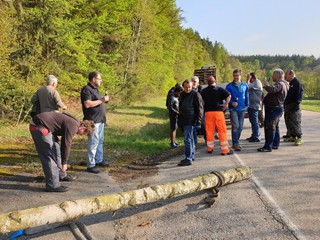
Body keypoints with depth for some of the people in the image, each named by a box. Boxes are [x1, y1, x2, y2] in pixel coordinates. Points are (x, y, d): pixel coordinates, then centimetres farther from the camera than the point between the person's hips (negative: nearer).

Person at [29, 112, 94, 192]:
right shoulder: (73, 126, -15)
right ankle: (52, 185, -3)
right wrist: (64, 163, -2)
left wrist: (63, 162, 28)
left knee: (56, 150, 19)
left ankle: (61, 175, 33)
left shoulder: (71, 122, 15)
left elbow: (64, 143, 24)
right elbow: (67, 144, -13)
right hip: (39, 127, -11)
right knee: (50, 155, -8)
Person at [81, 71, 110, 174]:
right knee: (93, 142, -8)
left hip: (100, 120, 10)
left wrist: (104, 99, 11)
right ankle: (91, 165, -2)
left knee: (100, 141, 17)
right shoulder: (86, 90, -14)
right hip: (93, 121, -10)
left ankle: (99, 160, 29)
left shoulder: (95, 89, 17)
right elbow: (87, 104, -25)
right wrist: (101, 100, -22)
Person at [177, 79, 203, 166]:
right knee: (190, 139, 16)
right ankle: (191, 156, 26)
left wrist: (198, 121, -15)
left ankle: (188, 159, -10)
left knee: (187, 139, -12)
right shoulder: (182, 95, 14)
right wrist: (179, 119, 21)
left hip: (190, 121, -8)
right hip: (183, 121, 8)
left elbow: (200, 109, -11)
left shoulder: (195, 95, -9)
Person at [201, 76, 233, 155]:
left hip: (208, 112, 3)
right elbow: (228, 95, -12)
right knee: (222, 130, 0)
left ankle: (210, 148, 20)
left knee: (209, 131, 10)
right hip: (218, 111, -3)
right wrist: (226, 104, -5)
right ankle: (225, 150, 0)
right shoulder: (220, 89, -1)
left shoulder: (204, 91, 9)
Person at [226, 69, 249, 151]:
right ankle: (235, 143, -7)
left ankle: (236, 142, 22)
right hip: (233, 109, -4)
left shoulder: (245, 85, 6)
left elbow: (247, 95, 15)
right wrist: (231, 102, -17)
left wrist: (247, 104, 8)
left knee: (240, 126, 9)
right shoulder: (229, 86, -4)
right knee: (235, 126, -14)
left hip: (242, 108, 4)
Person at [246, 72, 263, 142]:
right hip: (251, 105, 11)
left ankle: (256, 137, -6)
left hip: (254, 106, -11)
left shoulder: (256, 83, -13)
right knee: (253, 121, 16)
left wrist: (248, 79, -15)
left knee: (254, 121, -9)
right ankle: (254, 135, 24)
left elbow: (247, 86, -23)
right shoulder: (255, 83, 18)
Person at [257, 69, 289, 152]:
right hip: (277, 108, 11)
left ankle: (268, 146, -7)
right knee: (275, 127, 17)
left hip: (273, 109, -11)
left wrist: (266, 86, -16)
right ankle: (275, 144, 27)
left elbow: (272, 89, -35)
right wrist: (267, 87, 12)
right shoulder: (282, 84, 16)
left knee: (269, 127, -9)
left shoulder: (280, 84, -18)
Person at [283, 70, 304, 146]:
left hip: (294, 106, -9)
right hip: (287, 106, 9)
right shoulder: (288, 83, 16)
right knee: (288, 122, 12)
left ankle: (299, 138, -4)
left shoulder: (297, 83, -11)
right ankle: (292, 136, 22)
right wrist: (284, 104, 17)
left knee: (296, 122, -9)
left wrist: (297, 103, -23)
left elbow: (299, 94, -17)